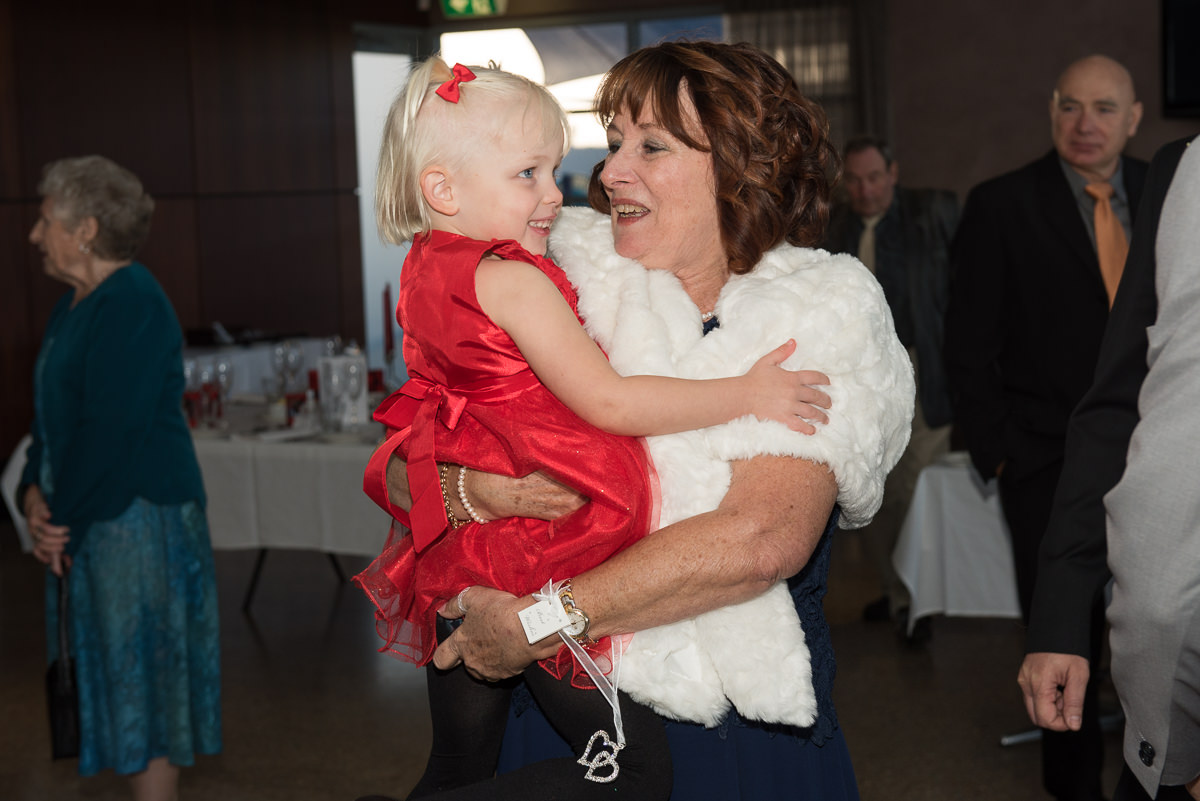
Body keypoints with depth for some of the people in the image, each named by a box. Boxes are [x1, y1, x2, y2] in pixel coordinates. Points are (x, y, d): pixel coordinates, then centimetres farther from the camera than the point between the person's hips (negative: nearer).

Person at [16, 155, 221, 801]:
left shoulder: (132, 305, -16)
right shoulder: (74, 305, 14)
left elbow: (113, 429, -21)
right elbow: (51, 414, 15)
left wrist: (65, 521, -15)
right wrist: (34, 493, 0)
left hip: (138, 518, -9)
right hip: (87, 522, 10)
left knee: (143, 672, -1)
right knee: (118, 671, 15)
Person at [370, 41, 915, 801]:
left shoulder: (816, 317, -9)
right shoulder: (571, 283, -1)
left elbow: (760, 539, -23)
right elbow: (400, 467, 0)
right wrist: (467, 489, -22)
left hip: (741, 733, -2)